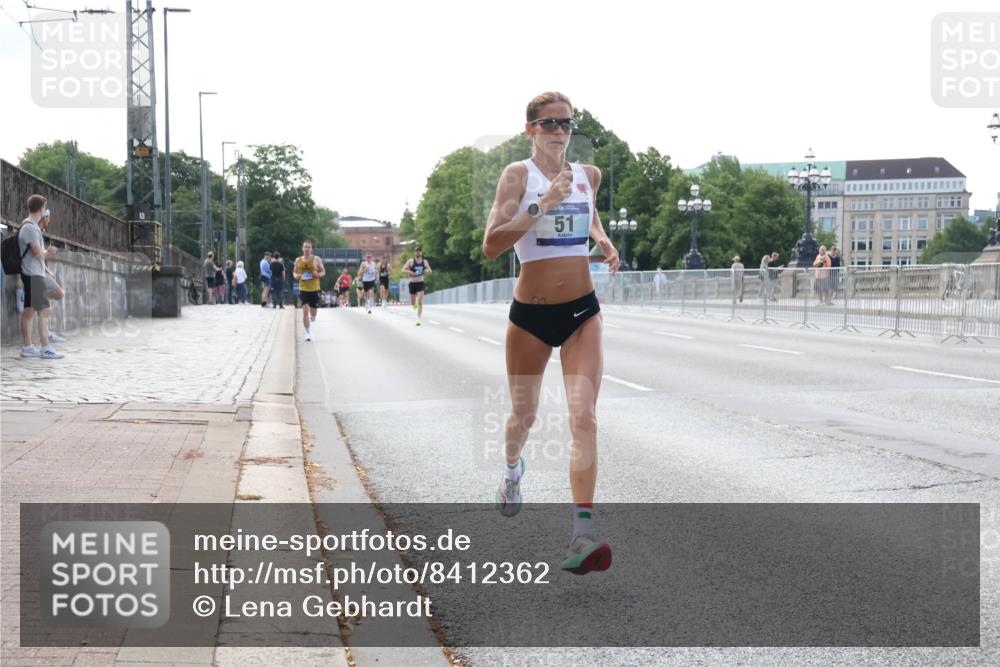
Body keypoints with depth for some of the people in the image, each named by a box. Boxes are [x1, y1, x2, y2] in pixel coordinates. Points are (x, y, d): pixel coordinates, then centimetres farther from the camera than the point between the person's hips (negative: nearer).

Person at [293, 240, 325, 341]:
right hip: (303, 289, 0)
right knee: (305, 311, -13)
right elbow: (294, 272, 16)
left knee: (313, 313, 6)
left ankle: (311, 320, 44)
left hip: (315, 289, 0)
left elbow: (323, 272, 5)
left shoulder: (316, 259, -1)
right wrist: (296, 276, -7)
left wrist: (318, 275, -16)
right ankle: (308, 332, -5)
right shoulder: (298, 260, 4)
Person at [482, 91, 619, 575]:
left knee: (584, 418, -14)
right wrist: (542, 206, -27)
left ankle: (582, 536, -19)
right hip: (531, 315, -2)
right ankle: (512, 469, 52)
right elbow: (490, 246, -20)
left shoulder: (588, 175, 5)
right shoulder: (519, 174, -8)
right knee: (524, 415, 16)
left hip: (583, 312, 2)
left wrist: (604, 242, 9)